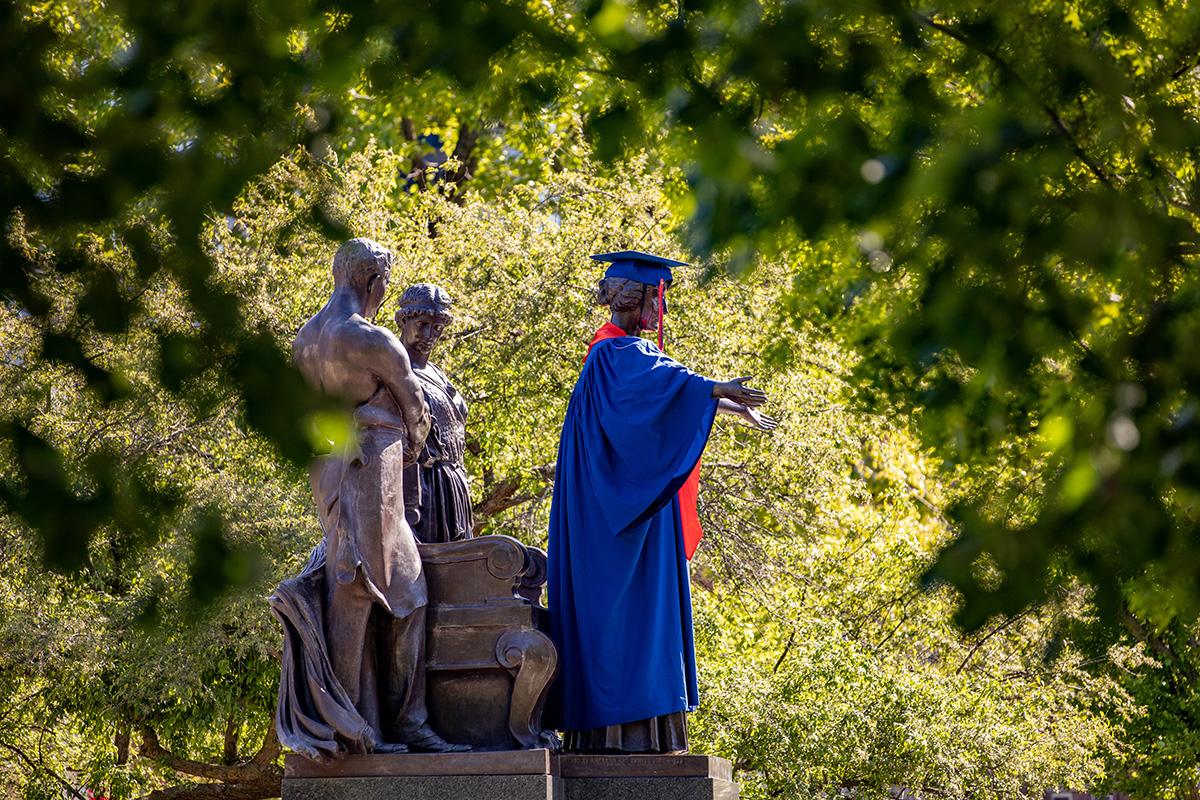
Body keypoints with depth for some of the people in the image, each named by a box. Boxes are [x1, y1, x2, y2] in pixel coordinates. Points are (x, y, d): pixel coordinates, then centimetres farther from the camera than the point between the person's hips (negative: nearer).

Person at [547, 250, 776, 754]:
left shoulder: (629, 349, 20)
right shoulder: (616, 350, -11)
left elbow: (670, 380, 33)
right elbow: (661, 377, -32)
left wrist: (739, 410, 38)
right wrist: (718, 390, -45)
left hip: (632, 500, 10)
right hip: (618, 501, -10)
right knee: (627, 602, -13)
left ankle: (598, 725, 6)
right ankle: (627, 726, -16)